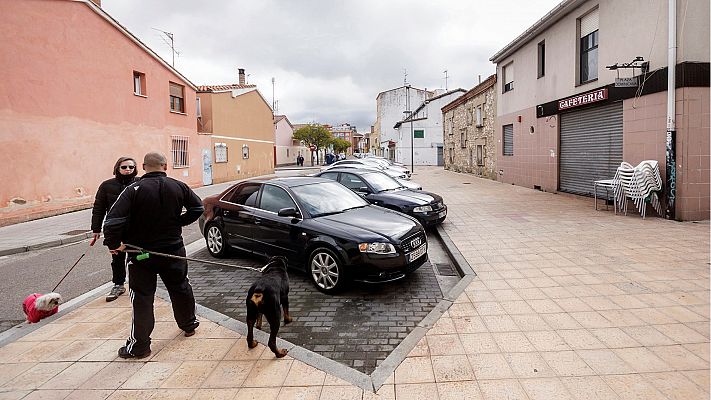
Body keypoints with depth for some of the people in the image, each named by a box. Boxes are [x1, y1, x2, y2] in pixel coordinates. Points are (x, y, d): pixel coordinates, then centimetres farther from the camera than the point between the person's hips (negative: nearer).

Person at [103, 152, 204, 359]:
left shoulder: (134, 189, -15)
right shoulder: (178, 186, -4)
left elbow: (114, 219, -23)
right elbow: (197, 207, 5)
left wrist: (114, 243, -10)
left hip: (142, 253, -3)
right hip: (173, 250, 3)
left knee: (142, 297, 6)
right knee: (181, 288, 20)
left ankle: (139, 345, 13)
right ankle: (189, 324, 37)